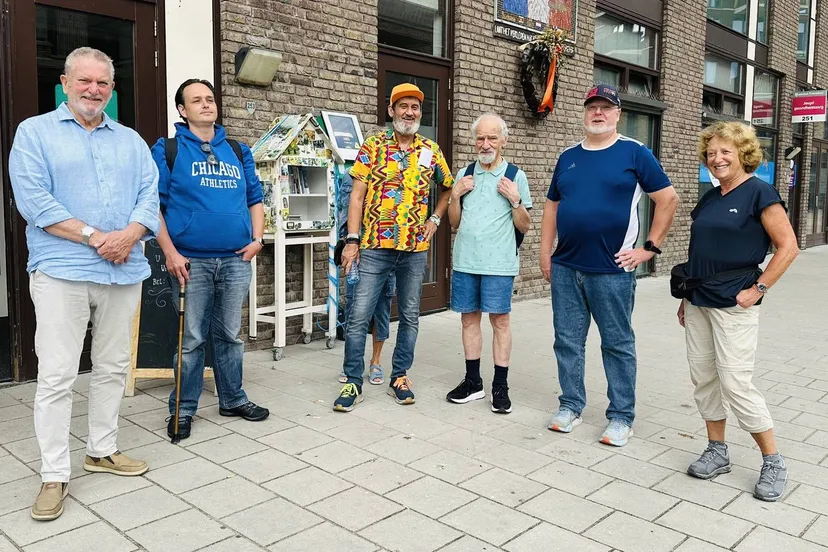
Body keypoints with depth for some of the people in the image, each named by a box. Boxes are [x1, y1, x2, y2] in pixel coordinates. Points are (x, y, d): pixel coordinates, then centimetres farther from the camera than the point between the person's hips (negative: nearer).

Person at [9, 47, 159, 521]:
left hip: (125, 272, 4)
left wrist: (129, 235, -14)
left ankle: (102, 450, 27)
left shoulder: (131, 140, 16)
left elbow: (150, 195, 6)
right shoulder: (35, 132, 4)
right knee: (57, 376, -3)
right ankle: (55, 474, 7)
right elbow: (33, 200, -8)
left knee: (113, 369, 12)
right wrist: (95, 237, -15)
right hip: (62, 272, -4)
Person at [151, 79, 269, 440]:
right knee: (191, 339, 3)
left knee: (229, 335, 13)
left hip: (236, 260, 4)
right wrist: (170, 252, -11)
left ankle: (233, 399, 27)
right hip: (190, 261, -3)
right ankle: (183, 410, 17)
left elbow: (255, 198, 18)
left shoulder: (238, 151, 15)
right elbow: (152, 204, -3)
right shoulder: (167, 149, 2)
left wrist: (257, 238, 3)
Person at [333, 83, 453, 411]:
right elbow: (357, 195, -3)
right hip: (375, 247, -3)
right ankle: (353, 382, 10)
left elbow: (448, 188, 22)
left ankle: (399, 378, 25)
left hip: (416, 249, 3)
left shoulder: (431, 151, 7)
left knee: (410, 316, 10)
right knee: (359, 316, -3)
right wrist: (352, 241, -9)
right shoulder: (372, 147, -1)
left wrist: (435, 218, 7)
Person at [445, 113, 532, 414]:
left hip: (498, 263, -3)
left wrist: (515, 200, -13)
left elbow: (525, 226, 2)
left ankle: (500, 386, 10)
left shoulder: (515, 175, 1)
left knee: (500, 320, 0)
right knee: (469, 318, 9)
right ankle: (473, 381, 21)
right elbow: (454, 223, 13)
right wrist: (455, 195, -2)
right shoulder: (465, 174, 10)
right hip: (465, 261, 4)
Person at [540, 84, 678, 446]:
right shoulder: (568, 157, 12)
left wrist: (650, 247, -6)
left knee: (618, 344, 5)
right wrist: (545, 253, 9)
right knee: (568, 341, 10)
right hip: (565, 268, 4)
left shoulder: (635, 153, -1)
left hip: (613, 270, -4)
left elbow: (668, 199, -2)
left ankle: (621, 417, 17)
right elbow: (551, 206, 16)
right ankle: (571, 406, 25)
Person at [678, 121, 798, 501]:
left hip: (733, 306, -7)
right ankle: (717, 452, 23)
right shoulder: (709, 199, 13)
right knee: (703, 379, 9)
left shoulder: (759, 193, -8)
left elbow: (788, 247, -11)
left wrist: (758, 289, -14)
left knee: (736, 384, -6)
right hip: (698, 303, 7)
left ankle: (773, 462, 11)